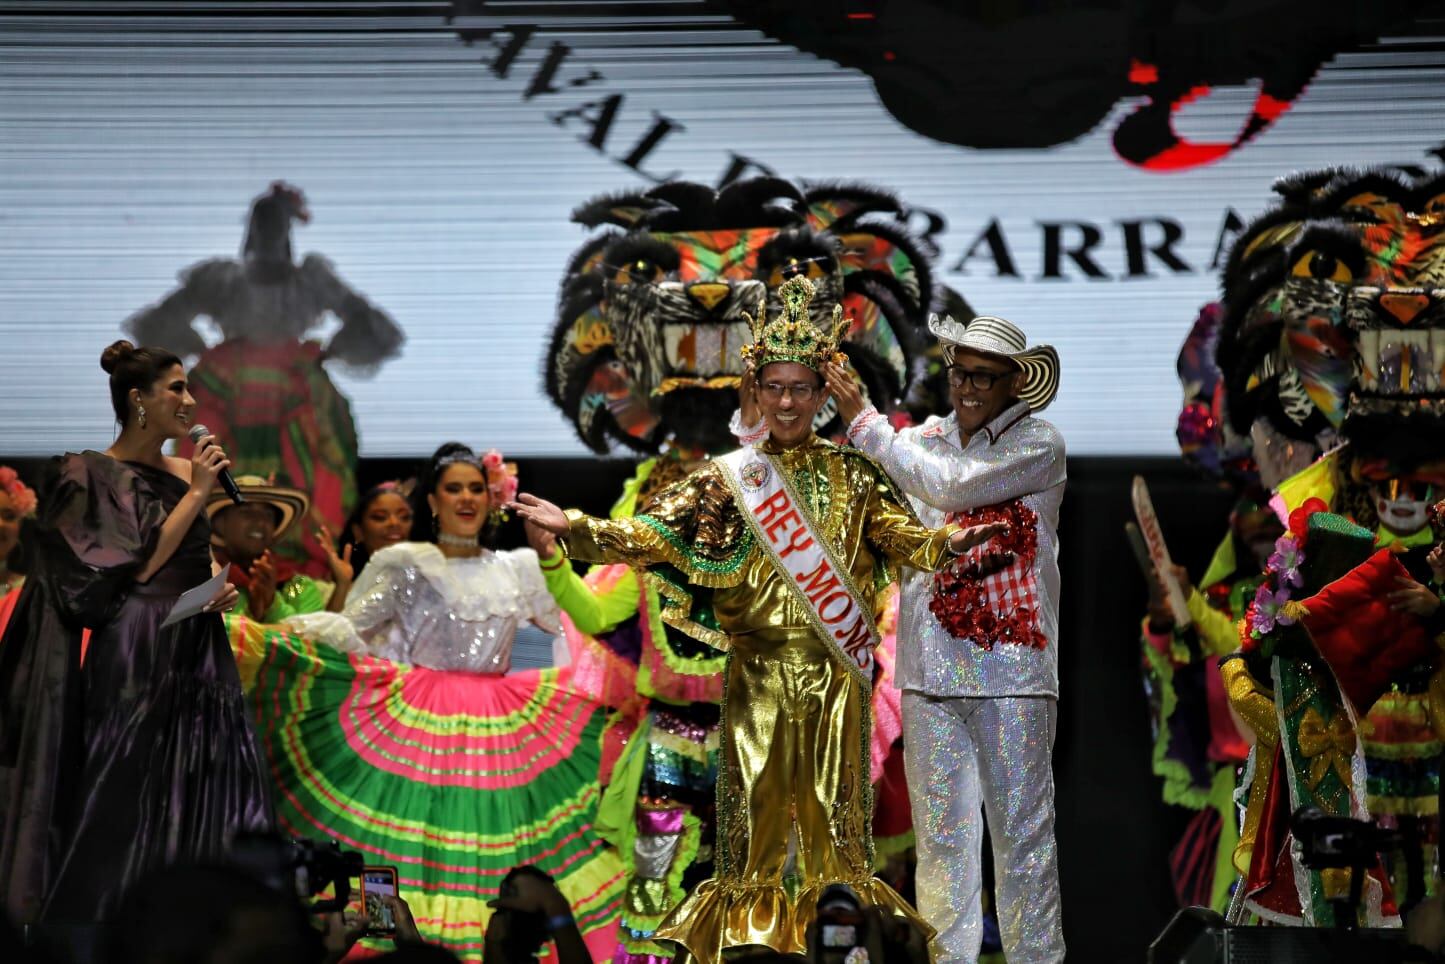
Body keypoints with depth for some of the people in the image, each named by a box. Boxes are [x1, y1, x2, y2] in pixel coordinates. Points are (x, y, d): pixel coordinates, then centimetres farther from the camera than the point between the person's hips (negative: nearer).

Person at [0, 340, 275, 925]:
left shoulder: (187, 473, 13)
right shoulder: (94, 476, -6)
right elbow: (139, 565, -14)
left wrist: (221, 588, 4)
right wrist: (196, 495, -11)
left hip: (198, 655, 6)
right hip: (136, 659, -6)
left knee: (205, 805, 2)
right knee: (128, 805, -5)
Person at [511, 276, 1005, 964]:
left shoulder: (852, 477, 7)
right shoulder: (728, 478, 5)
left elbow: (899, 535, -2)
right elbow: (654, 536, -1)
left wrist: (947, 543, -23)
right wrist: (576, 528, -14)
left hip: (834, 672, 0)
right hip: (759, 669, 0)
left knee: (832, 805, 3)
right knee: (756, 801, 0)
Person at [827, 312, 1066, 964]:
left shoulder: (1040, 445, -1)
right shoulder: (921, 440, 13)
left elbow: (950, 485, -14)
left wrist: (863, 423, -8)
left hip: (1012, 667, -4)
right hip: (931, 668, 4)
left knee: (1023, 830, 0)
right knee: (941, 833, 5)